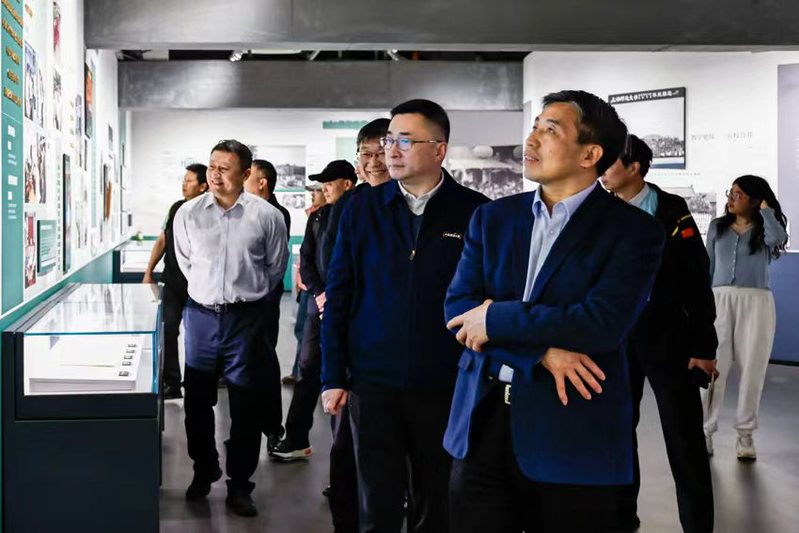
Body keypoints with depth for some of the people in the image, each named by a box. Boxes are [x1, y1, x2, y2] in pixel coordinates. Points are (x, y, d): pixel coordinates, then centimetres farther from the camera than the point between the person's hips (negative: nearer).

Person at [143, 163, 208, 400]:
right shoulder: (176, 208, 8)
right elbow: (162, 240, 14)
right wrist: (148, 272, 12)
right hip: (172, 283, 5)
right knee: (167, 330, 1)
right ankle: (171, 383, 8)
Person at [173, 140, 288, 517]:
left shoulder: (266, 215, -7)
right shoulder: (188, 213, -1)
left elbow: (276, 266, 7)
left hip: (246, 317, -2)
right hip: (201, 315, 2)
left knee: (246, 405, 4)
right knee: (197, 400, 11)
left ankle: (239, 485, 16)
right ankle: (203, 471, 32)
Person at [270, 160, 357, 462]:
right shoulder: (318, 217, 12)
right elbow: (306, 260, 12)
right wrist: (319, 293, -2)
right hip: (319, 303, 5)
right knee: (309, 369, 6)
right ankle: (296, 440, 11)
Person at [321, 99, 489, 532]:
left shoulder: (475, 212, -3)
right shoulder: (362, 209, 2)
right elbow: (338, 296, 4)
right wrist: (333, 377, 0)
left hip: (447, 385, 0)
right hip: (373, 382, 1)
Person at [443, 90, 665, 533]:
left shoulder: (634, 230, -5)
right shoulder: (493, 217, 8)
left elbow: (602, 323, -18)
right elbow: (458, 308, 0)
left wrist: (497, 318, -12)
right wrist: (543, 350, -15)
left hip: (572, 433, -4)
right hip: (483, 422, 4)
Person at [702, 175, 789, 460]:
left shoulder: (763, 230, 5)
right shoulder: (717, 227, 13)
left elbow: (777, 238, -20)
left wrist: (767, 210, -4)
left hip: (756, 303, -1)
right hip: (720, 300, 1)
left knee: (752, 369, 3)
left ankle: (745, 434, 13)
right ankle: (705, 431, 1)